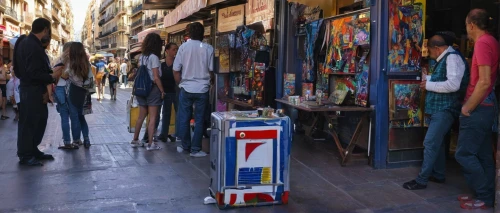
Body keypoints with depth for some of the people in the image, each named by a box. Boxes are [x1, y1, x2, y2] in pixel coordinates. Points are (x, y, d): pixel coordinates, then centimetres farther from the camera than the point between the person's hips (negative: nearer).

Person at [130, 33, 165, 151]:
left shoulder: (142, 57, 8)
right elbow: (156, 77, -16)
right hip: (153, 89, -7)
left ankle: (135, 140, 24)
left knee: (141, 116, 16)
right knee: (152, 118, -1)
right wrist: (162, 90, -8)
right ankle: (150, 144, 0)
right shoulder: (154, 57, -12)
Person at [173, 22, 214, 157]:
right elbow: (211, 70, 0)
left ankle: (185, 146, 22)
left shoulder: (183, 47, -1)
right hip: (202, 89, -1)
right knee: (199, 120, 6)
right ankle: (195, 149, 9)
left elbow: (176, 70, 0)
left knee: (184, 119, 12)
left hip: (186, 88, 1)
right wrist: (210, 81, 19)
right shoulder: (208, 48, -4)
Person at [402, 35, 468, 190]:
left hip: (445, 109, -10)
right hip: (439, 108, 10)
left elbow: (453, 84, -26)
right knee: (437, 142, 16)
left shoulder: (453, 57, -15)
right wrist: (428, 78, 11)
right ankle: (438, 175, 27)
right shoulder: (444, 59, 15)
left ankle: (421, 180, -6)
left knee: (430, 143, -10)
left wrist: (429, 85, -17)